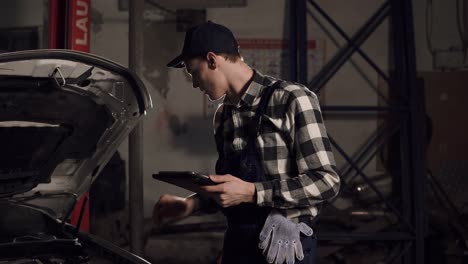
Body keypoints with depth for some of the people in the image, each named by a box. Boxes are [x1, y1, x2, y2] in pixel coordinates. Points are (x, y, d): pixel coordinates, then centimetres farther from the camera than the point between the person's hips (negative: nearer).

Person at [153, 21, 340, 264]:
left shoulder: (292, 100, -13)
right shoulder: (222, 116, 9)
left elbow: (326, 181, -17)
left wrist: (251, 193, -22)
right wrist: (193, 204, 1)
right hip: (236, 243, 7)